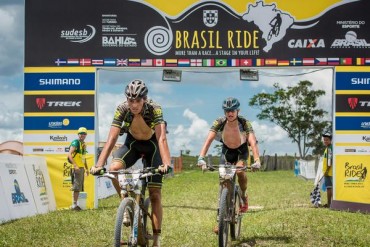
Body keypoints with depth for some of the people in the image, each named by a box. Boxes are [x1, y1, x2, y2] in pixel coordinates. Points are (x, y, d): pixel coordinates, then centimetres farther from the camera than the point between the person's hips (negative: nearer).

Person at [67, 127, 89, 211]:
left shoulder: (83, 144, 18)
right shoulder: (75, 143, -9)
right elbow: (69, 154, -19)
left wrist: (86, 168, 24)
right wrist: (75, 165, -28)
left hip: (82, 168, 9)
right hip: (77, 168, -9)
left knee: (80, 187, 11)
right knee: (77, 187, -13)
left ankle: (76, 203, 17)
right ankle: (74, 205, -12)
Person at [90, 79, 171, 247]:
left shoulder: (155, 109, -31)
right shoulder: (122, 109, -26)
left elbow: (162, 138, -40)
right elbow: (112, 138, -29)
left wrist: (166, 163, -54)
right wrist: (99, 165, -40)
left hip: (151, 145, -2)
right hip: (132, 143, 2)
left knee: (155, 194, -8)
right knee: (114, 169, -30)